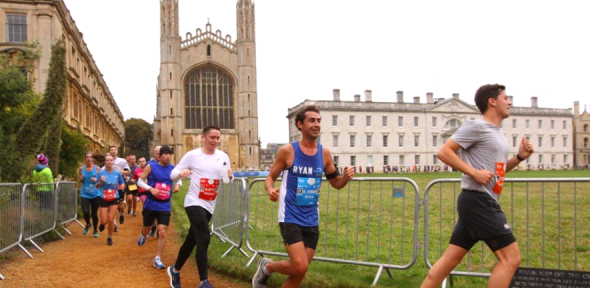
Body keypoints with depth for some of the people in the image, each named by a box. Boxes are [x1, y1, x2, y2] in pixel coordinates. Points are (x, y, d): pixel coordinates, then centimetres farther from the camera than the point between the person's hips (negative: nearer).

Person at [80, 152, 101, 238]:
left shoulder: (97, 168, -3)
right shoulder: (82, 168, 3)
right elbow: (81, 180, 17)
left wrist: (96, 180, -16)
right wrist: (81, 179, -5)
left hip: (95, 194, -1)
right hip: (85, 194, 1)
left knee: (94, 213, 6)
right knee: (85, 212, -14)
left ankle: (95, 230, 28)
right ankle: (88, 224, 20)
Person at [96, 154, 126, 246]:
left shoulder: (117, 173, -5)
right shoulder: (101, 173, -7)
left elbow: (122, 183, 9)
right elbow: (97, 186, 1)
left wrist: (122, 186, -14)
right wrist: (100, 181, -20)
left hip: (114, 199, 0)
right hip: (104, 199, 0)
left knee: (111, 219, -3)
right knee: (104, 221, -1)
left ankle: (110, 238, 18)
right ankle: (102, 223, 38)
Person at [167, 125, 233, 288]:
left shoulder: (223, 157, 2)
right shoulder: (192, 155, -8)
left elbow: (228, 180, 8)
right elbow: (172, 175, -4)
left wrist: (230, 176, -15)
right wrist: (181, 172, -26)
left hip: (209, 205, 5)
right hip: (194, 202, -5)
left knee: (192, 240, 16)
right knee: (204, 239, -17)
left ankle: (175, 270, 38)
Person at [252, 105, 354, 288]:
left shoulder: (324, 153, 2)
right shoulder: (287, 151, -9)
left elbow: (335, 183, 12)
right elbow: (271, 177, 0)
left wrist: (346, 177, -11)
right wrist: (270, 190, -23)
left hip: (311, 220, 5)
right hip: (290, 218, -5)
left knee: (299, 271, 9)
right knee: (300, 267, -15)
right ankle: (267, 266, 15)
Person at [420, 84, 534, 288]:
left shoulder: (497, 133, 20)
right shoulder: (477, 126, -9)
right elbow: (444, 152, -15)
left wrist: (520, 157, 12)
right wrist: (474, 172, -20)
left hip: (483, 203, 10)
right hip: (478, 201, -10)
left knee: (450, 259, 10)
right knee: (511, 258, -8)